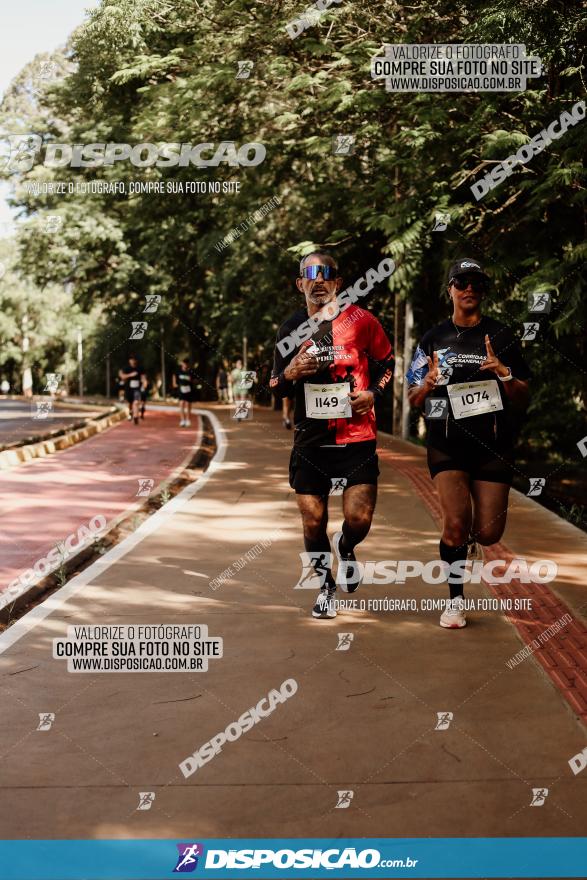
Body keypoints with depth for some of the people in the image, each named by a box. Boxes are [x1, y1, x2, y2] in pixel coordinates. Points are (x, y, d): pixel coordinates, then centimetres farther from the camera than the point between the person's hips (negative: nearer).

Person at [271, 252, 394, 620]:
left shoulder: (361, 320, -2)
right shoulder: (291, 329, 6)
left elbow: (386, 362, 12)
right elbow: (275, 388, 12)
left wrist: (373, 392, -6)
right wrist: (290, 373, -11)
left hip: (357, 437, -2)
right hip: (310, 439, 2)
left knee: (359, 518, -7)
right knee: (313, 522, 2)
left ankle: (346, 548, 29)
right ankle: (326, 584, 27)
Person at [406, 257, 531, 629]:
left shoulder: (503, 336, 4)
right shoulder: (434, 339, 7)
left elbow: (523, 401, 2)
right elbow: (413, 400, 11)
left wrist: (503, 373, -17)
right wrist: (429, 382, -11)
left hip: (493, 443, 0)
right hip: (447, 440, 0)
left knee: (489, 532, -3)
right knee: (455, 522, -15)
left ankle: (469, 538, 36)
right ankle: (456, 600, 5)